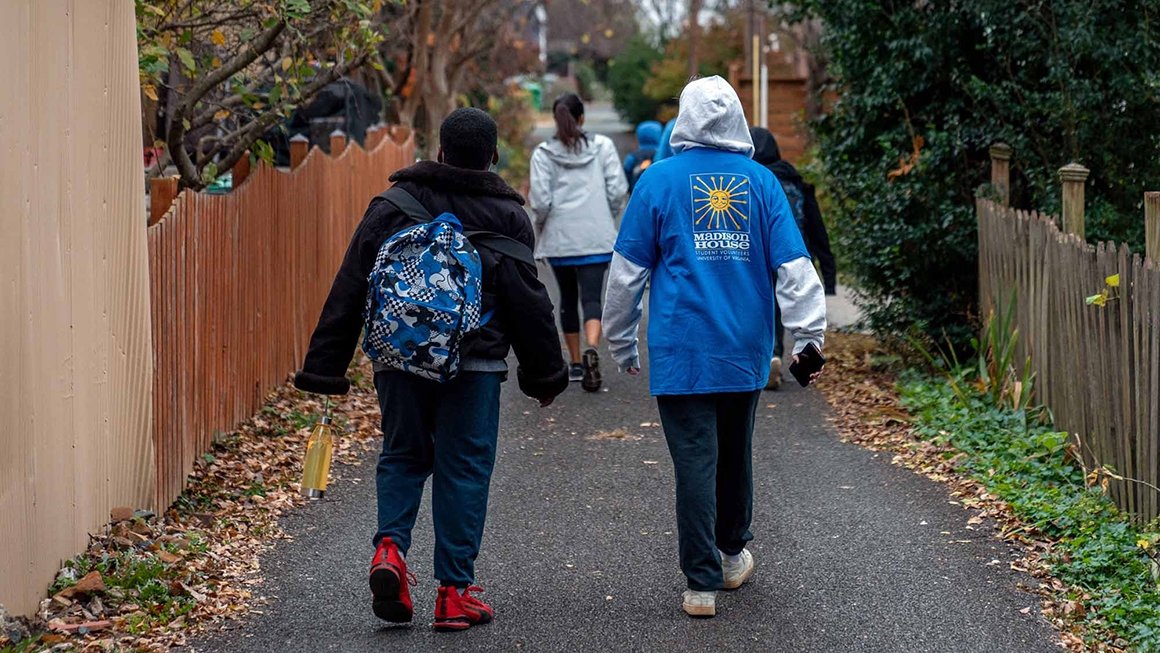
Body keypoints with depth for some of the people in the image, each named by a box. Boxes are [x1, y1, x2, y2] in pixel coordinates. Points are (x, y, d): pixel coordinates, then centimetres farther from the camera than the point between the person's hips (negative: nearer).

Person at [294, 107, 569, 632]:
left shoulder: (391, 208, 4)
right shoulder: (506, 216, 1)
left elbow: (349, 291, 1)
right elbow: (528, 304, 2)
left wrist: (325, 367, 4)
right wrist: (545, 373, 12)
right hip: (474, 365, -1)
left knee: (402, 455, 18)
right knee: (464, 468, 5)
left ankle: (390, 546, -6)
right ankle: (454, 592, 6)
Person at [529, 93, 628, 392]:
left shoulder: (543, 153, -2)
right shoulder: (602, 146, 1)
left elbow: (540, 199, -7)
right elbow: (617, 189, -2)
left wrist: (540, 225, 12)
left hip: (559, 237, 1)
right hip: (597, 237, -1)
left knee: (568, 298, 15)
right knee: (591, 297, -4)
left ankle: (576, 363, 21)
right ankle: (591, 349, -31)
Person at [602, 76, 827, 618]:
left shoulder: (660, 180, -3)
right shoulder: (760, 181, 2)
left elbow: (628, 269, 0)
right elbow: (793, 265, -1)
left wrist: (620, 339, 10)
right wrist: (809, 335, 0)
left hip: (682, 350, -3)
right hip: (747, 350, 3)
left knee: (694, 462, -2)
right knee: (736, 452, 20)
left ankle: (702, 583, -4)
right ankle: (732, 553, 36)